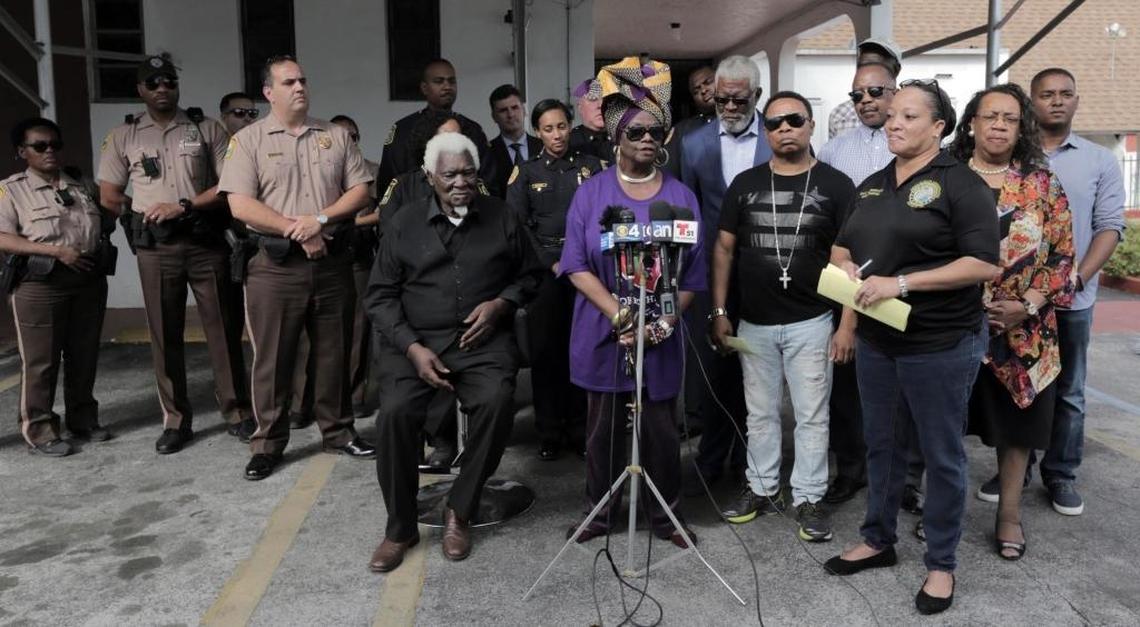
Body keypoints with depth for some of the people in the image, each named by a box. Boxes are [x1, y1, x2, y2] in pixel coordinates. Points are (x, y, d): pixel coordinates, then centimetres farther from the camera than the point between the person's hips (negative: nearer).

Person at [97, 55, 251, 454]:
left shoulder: (207, 129, 6)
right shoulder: (122, 137, 10)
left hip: (206, 242, -1)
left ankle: (236, 412, 12)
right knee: (164, 334, 5)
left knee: (223, 328, 2)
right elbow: (108, 198, 12)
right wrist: (144, 216, 4)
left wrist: (184, 206, -11)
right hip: (155, 248, 2)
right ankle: (176, 421, 14)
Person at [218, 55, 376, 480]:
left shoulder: (336, 136, 9)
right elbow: (240, 205, -8)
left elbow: (360, 191, 4)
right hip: (276, 266, -2)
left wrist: (320, 219, -12)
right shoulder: (248, 140, 1)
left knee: (335, 353, 11)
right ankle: (268, 444, 16)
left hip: (332, 262, 3)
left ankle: (338, 432, 25)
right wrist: (297, 231, -13)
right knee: (272, 358, 4)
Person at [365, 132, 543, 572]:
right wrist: (413, 347, -10)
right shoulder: (404, 224, 7)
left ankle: (460, 512, -8)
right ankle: (400, 527, -4)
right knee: (395, 411, -25)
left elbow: (529, 275, 16)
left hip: (482, 339, 0)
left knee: (497, 402, -30)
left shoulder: (502, 217, 8)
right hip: (416, 341, 0)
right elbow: (380, 295, 5)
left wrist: (500, 303, -6)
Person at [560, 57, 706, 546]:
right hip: (603, 335, 0)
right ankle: (602, 511, 29)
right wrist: (619, 315, -17)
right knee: (603, 427, 10)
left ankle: (666, 515, 27)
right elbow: (576, 266, -6)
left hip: (661, 337, 1)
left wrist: (665, 321, -12)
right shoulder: (591, 193, 1)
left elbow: (693, 273, 2)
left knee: (661, 429, 8)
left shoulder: (680, 196, 4)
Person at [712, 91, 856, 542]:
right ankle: (762, 488, 28)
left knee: (811, 416, 6)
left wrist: (848, 324, -10)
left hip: (810, 322, -2)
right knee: (760, 413, 14)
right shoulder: (745, 184, 4)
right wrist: (719, 312, 1)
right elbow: (724, 249, 7)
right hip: (753, 323, 3)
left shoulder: (836, 185, -3)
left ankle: (808, 498, 18)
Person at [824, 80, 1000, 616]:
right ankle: (878, 540, 34)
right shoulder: (872, 186, 11)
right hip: (876, 341, 7)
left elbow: (983, 264, -19)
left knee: (942, 456, 7)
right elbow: (841, 246, 19)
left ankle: (941, 564, 23)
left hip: (941, 346, -6)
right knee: (881, 445, 18)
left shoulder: (960, 184, -11)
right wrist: (847, 267, -5)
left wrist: (901, 282, -24)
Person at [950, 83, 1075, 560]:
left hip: (1023, 333, 1)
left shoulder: (1042, 183, 2)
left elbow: (1062, 253, 1)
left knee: (1017, 423, 10)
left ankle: (1010, 512, 26)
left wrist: (1028, 306, -11)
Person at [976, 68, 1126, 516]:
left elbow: (1109, 227, -1)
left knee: (1068, 391, 9)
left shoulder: (1100, 161, 4)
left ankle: (1061, 474, 22)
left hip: (1072, 299, 0)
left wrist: (1078, 280, -14)